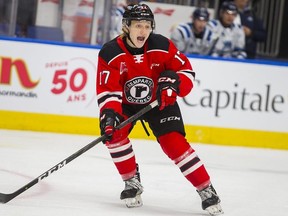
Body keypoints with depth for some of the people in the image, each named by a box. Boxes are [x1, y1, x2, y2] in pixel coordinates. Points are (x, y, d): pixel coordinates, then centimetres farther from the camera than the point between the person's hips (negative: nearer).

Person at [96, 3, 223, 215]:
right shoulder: (110, 53, -21)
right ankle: (133, 183, -2)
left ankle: (207, 191, -9)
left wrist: (172, 81, -27)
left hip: (159, 101, -1)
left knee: (174, 143, -16)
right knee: (114, 133, -23)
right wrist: (109, 114, -38)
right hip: (126, 103, 1)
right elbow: (107, 90, -22)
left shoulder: (162, 46, -19)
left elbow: (185, 69, -7)